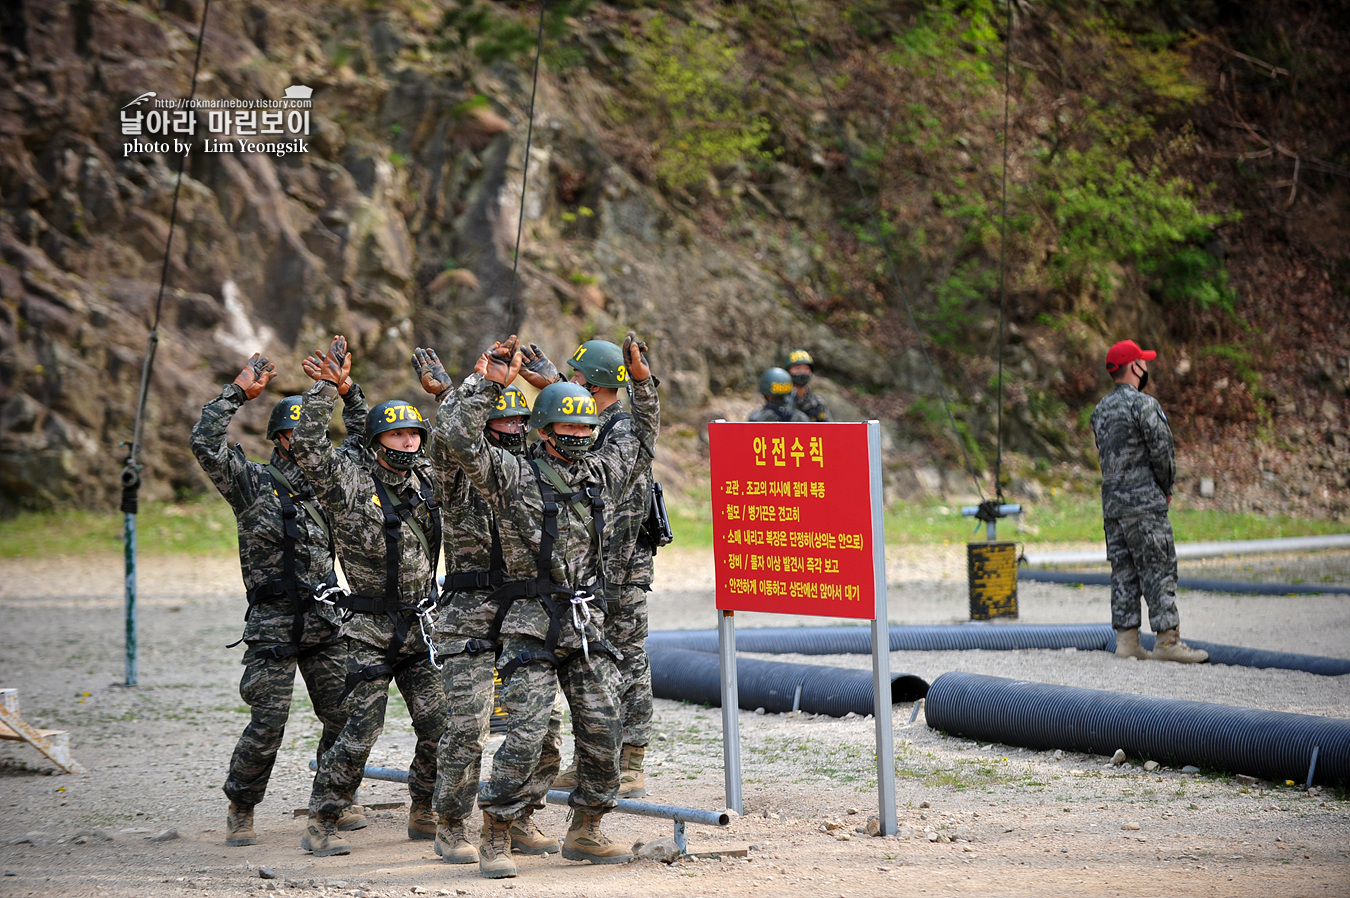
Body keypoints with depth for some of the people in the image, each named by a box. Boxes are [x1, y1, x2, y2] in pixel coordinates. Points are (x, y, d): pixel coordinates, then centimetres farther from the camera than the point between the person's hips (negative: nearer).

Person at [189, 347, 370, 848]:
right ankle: (240, 812, 7)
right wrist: (238, 392, -12)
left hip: (325, 622, 4)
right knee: (268, 724, -8)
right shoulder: (253, 483, -1)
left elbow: (363, 443, 18)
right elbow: (205, 444, -13)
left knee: (344, 716, 3)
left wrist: (348, 392, 5)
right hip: (272, 626, -4)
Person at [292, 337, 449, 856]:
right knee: (361, 731, -8)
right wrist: (328, 388, -24)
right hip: (371, 631, -5)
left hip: (420, 628, 6)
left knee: (439, 726, 3)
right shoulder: (350, 482, -9)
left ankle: (424, 816, 18)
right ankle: (321, 825, 0)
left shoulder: (427, 479, 8)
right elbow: (306, 447, -22)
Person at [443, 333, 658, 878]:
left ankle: (585, 833, 17)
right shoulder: (513, 476, -3)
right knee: (525, 735, -11)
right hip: (531, 625, -6)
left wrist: (643, 382, 17)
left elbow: (643, 438, 28)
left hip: (586, 625, 6)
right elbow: (461, 441, -16)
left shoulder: (601, 475, 13)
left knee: (602, 731, 3)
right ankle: (495, 839, -2)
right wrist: (491, 385, -17)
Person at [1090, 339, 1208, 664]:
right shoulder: (1143, 404, -13)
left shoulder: (1101, 409, 14)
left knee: (1123, 572, 9)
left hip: (1112, 501, 8)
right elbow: (1162, 451, -14)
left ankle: (1126, 639, 8)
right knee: (1159, 569, -6)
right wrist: (1167, 487, 4)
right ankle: (1168, 640, -8)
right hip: (1144, 503, -8)